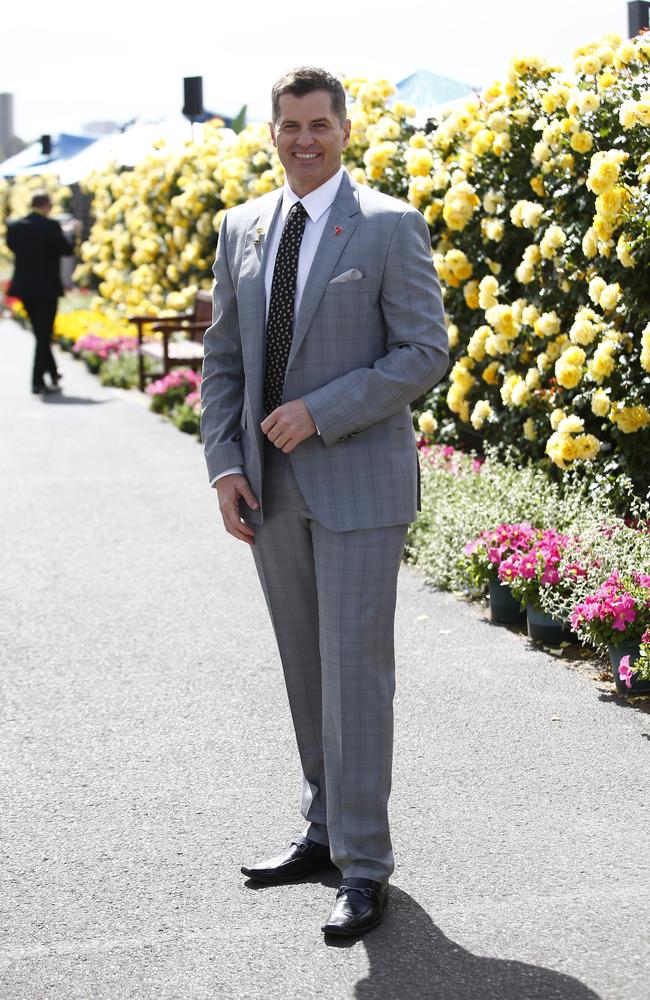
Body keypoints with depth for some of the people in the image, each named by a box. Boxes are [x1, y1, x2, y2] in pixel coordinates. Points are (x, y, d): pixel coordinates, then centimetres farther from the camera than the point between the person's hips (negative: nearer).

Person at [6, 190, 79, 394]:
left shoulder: (14, 226, 0)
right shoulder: (50, 226, -15)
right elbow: (67, 250, -9)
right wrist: (72, 233, 9)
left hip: (24, 287, 5)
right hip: (46, 288, -5)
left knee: (40, 333, 19)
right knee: (44, 335, 2)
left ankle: (53, 374, 30)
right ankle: (38, 382, 0)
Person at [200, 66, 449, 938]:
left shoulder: (390, 228, -6)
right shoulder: (242, 230, 10)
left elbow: (425, 353, -11)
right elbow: (223, 358, 13)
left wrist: (319, 411, -17)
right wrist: (225, 465, 1)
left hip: (358, 485, -5)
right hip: (272, 490, 5)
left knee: (356, 671, -5)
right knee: (305, 670, 13)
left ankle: (364, 867, 3)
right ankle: (325, 830, 26)